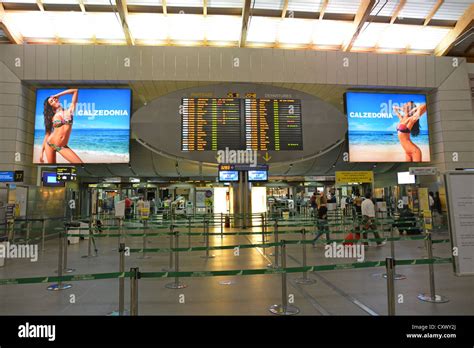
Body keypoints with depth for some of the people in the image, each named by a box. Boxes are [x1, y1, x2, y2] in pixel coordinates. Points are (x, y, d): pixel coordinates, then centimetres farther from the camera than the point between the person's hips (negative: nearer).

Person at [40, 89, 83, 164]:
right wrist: (42, 152, 5)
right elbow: (47, 134, 6)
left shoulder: (69, 111, 5)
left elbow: (75, 90, 3)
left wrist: (58, 95, 9)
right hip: (50, 144, -1)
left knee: (80, 163, -15)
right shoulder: (52, 117, 2)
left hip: (62, 147, 1)